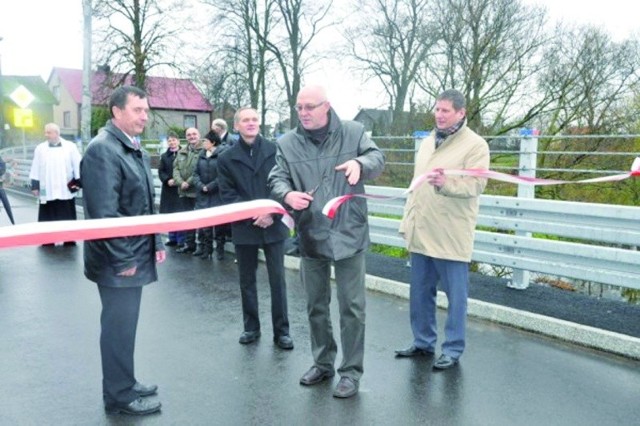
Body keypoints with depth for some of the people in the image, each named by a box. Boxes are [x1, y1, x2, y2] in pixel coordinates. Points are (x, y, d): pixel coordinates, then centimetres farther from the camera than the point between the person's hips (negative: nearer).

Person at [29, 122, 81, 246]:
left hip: (66, 191, -1)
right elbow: (35, 168, 7)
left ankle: (69, 240, 16)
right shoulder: (40, 148, 6)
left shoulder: (70, 147, 1)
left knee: (68, 218, 6)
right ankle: (48, 242, 13)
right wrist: (35, 185, 3)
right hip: (47, 192, 1)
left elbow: (77, 165, 1)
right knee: (48, 218, 5)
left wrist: (79, 181, -3)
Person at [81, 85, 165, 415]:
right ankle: (119, 395, 17)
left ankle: (124, 383, 33)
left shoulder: (136, 149, 13)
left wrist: (156, 243, 14)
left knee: (124, 324, 19)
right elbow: (104, 212, -22)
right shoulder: (102, 149, -17)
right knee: (119, 326, 2)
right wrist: (123, 258, -19)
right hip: (119, 260, -9)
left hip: (136, 255, 9)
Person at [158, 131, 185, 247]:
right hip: (168, 189, 5)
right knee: (170, 214, 10)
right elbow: (161, 172, 7)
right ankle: (172, 238, 21)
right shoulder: (164, 156, 11)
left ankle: (181, 240, 3)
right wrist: (168, 180, -10)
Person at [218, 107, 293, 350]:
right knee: (247, 280, 11)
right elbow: (227, 194, -2)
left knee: (277, 280, 4)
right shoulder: (226, 158, 3)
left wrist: (272, 213, -13)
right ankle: (251, 327, 27)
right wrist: (252, 215, -14)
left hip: (274, 225, -1)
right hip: (244, 228, 1)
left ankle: (281, 331, 15)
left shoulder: (275, 151, 0)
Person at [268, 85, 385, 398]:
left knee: (351, 307, 3)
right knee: (316, 305, 16)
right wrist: (287, 195, -24)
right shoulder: (287, 143, 3)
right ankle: (323, 363, 34)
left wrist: (360, 164, -25)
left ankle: (351, 371, 18)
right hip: (311, 237, 3)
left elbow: (377, 158, -1)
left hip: (348, 234, -2)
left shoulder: (353, 132, 0)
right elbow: (276, 179, 0)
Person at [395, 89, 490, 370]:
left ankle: (453, 349, 16)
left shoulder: (475, 145, -6)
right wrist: (407, 222, 17)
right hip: (421, 233, 7)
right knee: (420, 291, 14)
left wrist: (445, 183, -36)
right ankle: (423, 342, 28)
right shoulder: (427, 143, 16)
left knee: (455, 294, 2)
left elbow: (476, 185, -18)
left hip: (451, 236, -7)